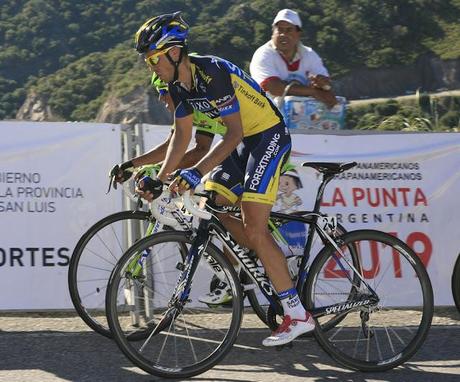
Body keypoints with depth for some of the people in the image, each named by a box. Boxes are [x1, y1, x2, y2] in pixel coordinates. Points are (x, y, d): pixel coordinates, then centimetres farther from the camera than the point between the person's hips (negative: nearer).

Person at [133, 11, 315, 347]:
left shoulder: (212, 74, -26)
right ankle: (277, 264, 13)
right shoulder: (179, 84, 1)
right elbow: (182, 136, 8)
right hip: (242, 141, 9)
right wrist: (161, 179, 0)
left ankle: (298, 315, -11)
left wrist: (196, 172, -34)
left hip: (269, 137, -9)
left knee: (254, 229, -16)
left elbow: (234, 133, -27)